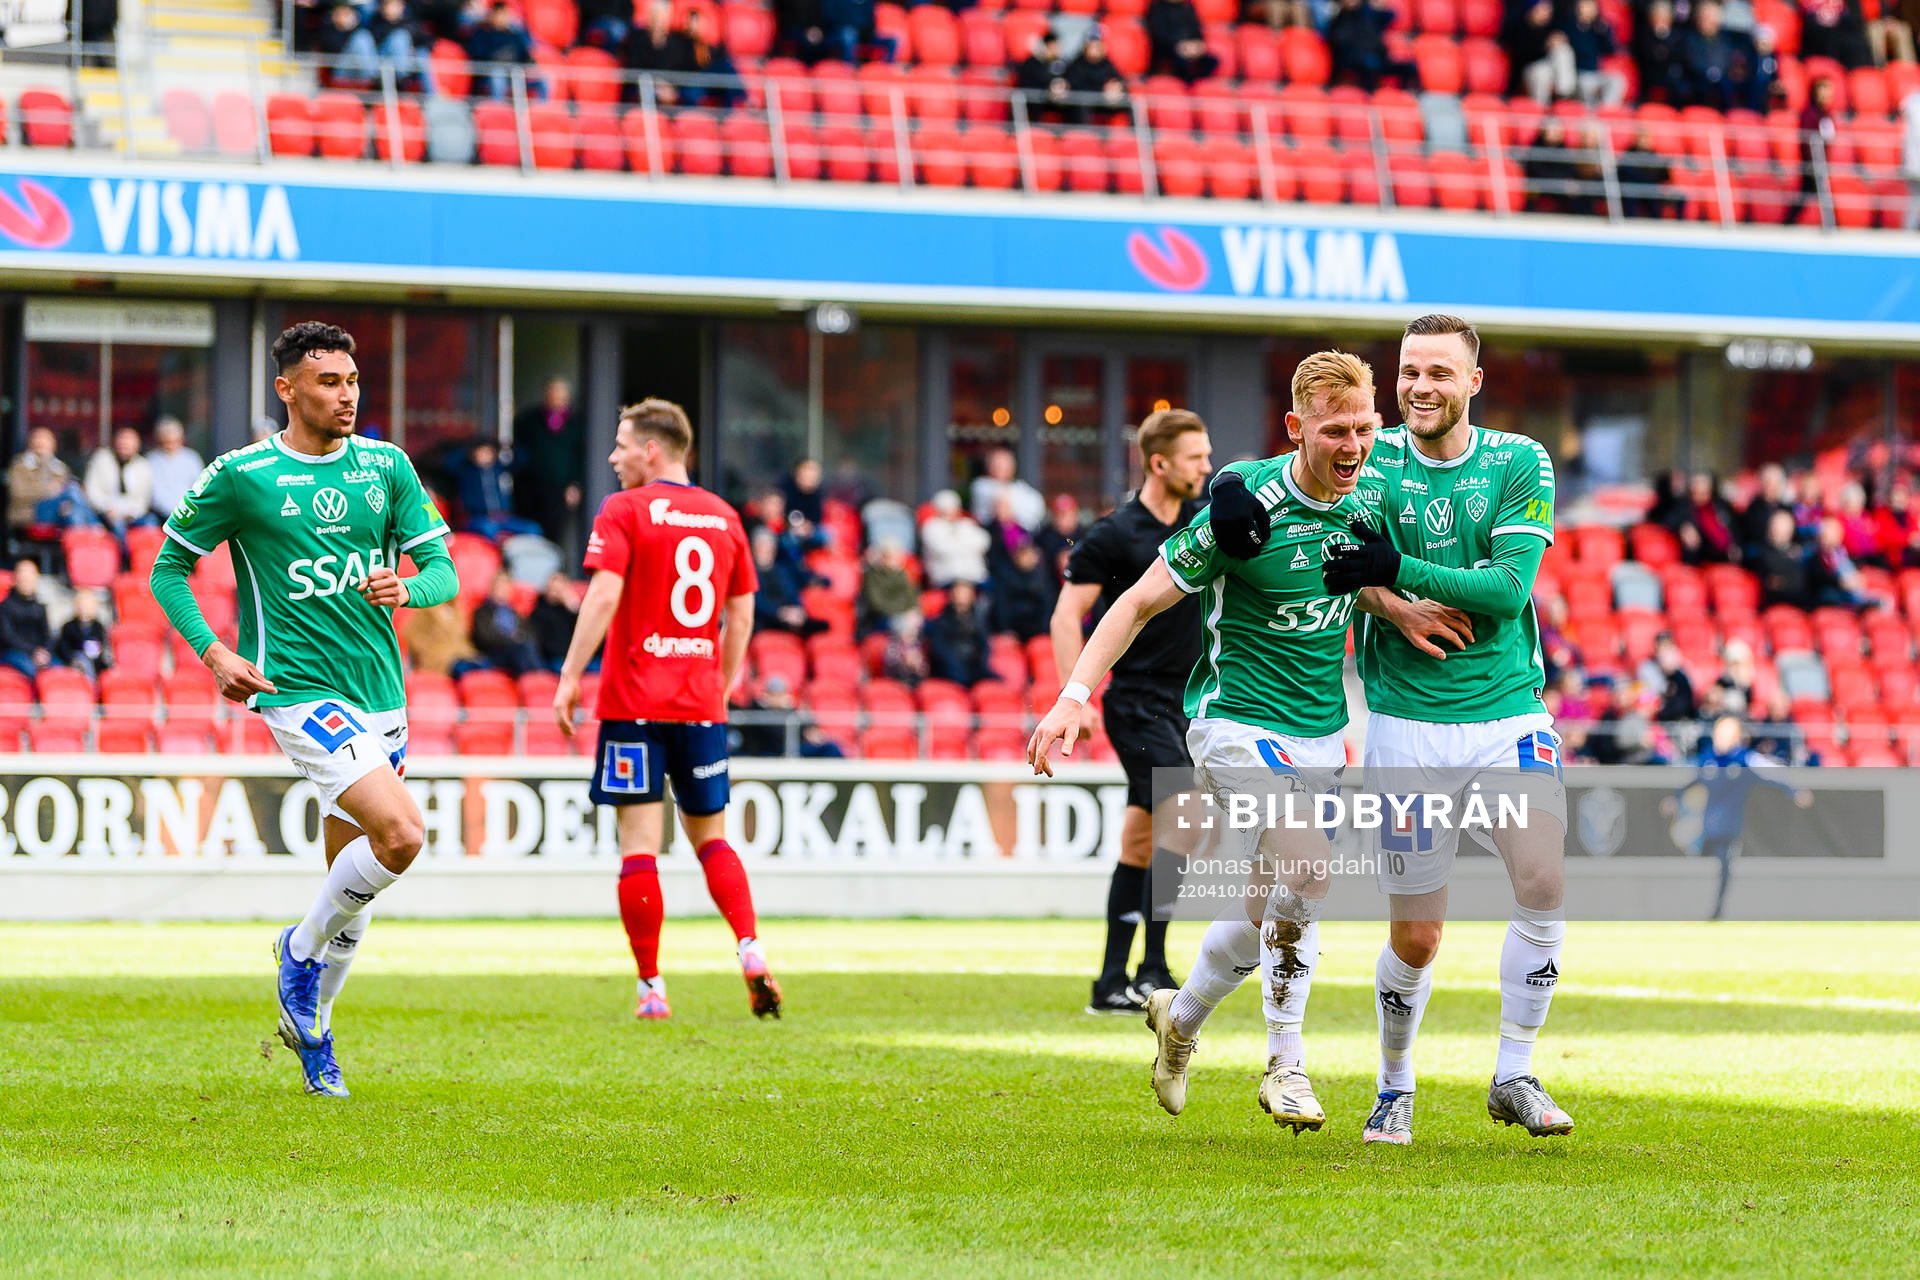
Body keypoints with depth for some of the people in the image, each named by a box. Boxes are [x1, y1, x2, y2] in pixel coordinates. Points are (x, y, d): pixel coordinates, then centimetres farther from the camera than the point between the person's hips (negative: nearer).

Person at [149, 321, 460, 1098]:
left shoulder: (387, 467, 7)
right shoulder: (241, 476, -4)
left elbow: (442, 569, 8)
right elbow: (168, 567, 5)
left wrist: (407, 587, -16)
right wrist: (212, 653, -8)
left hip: (379, 691, 6)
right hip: (298, 688, -6)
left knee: (353, 873, 10)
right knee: (399, 833, -22)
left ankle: (312, 1027, 27)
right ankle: (302, 948, 0)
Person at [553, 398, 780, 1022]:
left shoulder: (624, 511, -4)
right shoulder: (723, 516, 11)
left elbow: (604, 597, -15)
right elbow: (742, 615, 14)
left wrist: (570, 677, -12)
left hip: (635, 700, -4)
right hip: (702, 705, 4)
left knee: (640, 845, -2)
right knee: (711, 837, 15)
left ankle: (651, 987, -3)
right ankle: (751, 950, -5)